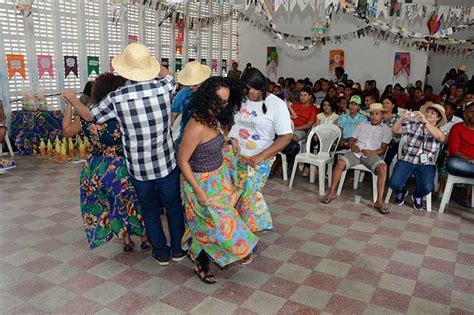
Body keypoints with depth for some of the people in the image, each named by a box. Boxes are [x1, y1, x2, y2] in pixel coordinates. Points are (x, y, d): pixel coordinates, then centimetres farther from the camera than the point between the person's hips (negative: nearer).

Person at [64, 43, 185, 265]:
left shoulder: (116, 98, -14)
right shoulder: (163, 87, -11)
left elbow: (90, 116, 5)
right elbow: (167, 74, 16)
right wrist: (148, 63, 21)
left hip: (138, 168, 0)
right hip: (166, 163, 1)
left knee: (150, 209, 20)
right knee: (174, 205, 20)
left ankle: (161, 252, 33)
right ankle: (178, 249, 34)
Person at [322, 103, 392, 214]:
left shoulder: (386, 130, 16)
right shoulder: (362, 125, 24)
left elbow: (383, 149, 6)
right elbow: (351, 140, 18)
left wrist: (372, 152, -15)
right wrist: (352, 146, -7)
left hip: (372, 155, -1)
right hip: (356, 152, 2)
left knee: (383, 167, -33)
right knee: (340, 162, -28)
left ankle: (379, 201, -31)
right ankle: (332, 192, -17)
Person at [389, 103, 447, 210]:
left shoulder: (440, 131, 7)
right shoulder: (414, 125, 8)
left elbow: (441, 138, -18)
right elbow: (395, 130, 4)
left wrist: (425, 122, -26)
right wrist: (402, 118, -15)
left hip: (426, 165, 0)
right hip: (406, 161, 0)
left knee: (427, 188, -26)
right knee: (394, 184, -23)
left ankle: (417, 196, 14)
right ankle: (402, 192, 18)